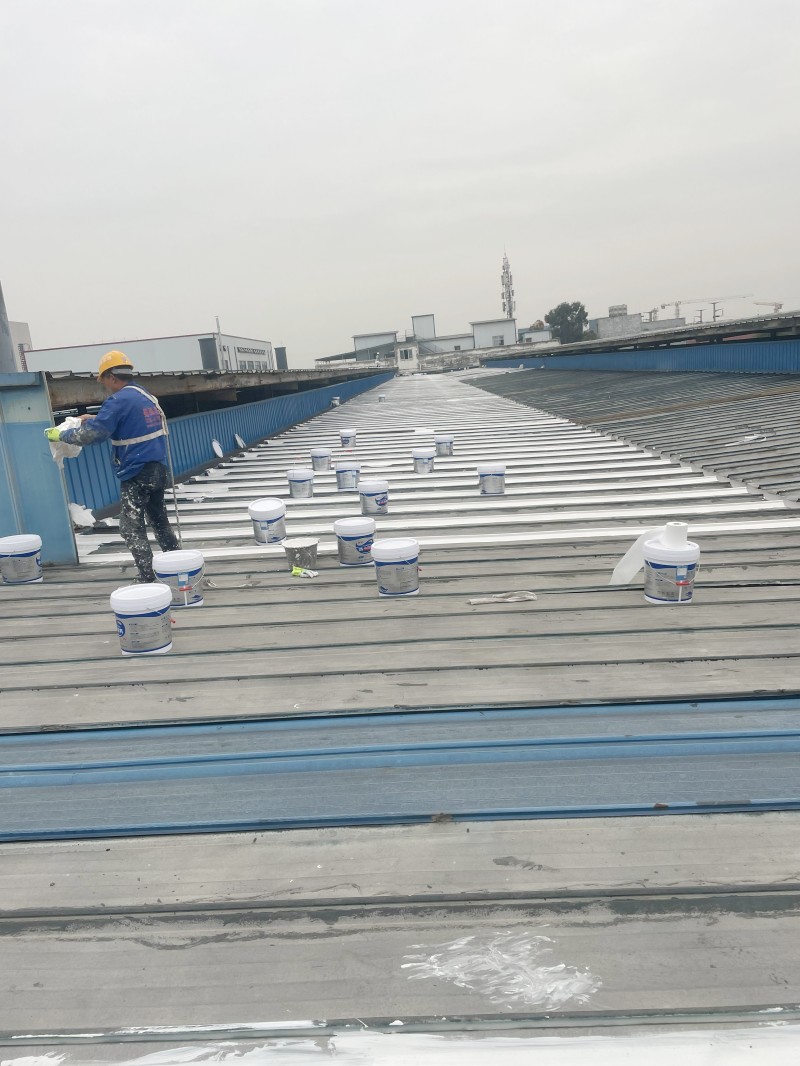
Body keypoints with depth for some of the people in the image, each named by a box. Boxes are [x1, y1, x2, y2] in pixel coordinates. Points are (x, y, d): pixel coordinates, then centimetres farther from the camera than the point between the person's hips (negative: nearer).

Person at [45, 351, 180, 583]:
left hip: (137, 475, -8)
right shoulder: (146, 396, 12)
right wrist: (95, 419, 26)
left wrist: (60, 434, -1)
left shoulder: (119, 400, -15)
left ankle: (147, 579, -2)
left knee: (132, 528, -1)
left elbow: (91, 435, -17)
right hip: (157, 470, 8)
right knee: (159, 521, 18)